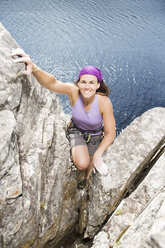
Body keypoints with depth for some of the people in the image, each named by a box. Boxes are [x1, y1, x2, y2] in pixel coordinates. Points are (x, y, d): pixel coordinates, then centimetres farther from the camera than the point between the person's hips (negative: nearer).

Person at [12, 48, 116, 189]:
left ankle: (87, 177, 59)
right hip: (77, 130, 0)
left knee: (90, 165, 18)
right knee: (81, 164, -21)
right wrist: (34, 68, -71)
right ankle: (74, 151, 20)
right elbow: (52, 83, -52)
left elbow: (110, 134, -26)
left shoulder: (104, 102, -34)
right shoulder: (73, 91, -32)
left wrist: (98, 155, -34)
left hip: (96, 135, 0)